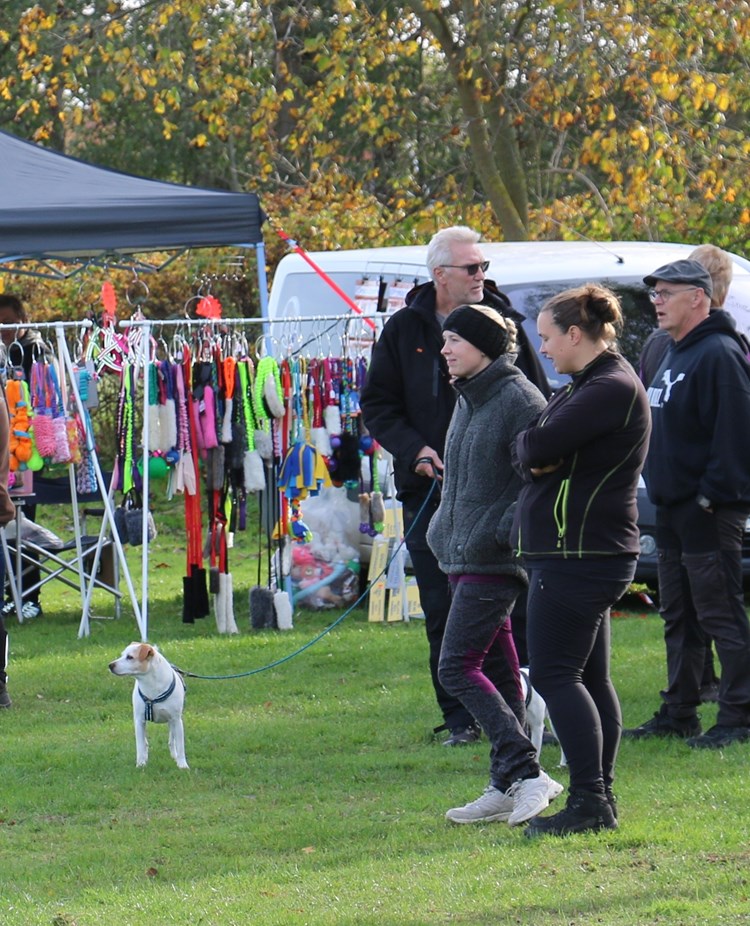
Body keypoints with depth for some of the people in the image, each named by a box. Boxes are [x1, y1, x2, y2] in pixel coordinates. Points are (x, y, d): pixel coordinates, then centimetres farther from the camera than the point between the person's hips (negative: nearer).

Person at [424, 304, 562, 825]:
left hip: (494, 558, -10)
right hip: (463, 554, 10)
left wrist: (511, 532, -24)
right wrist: (443, 529, 21)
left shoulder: (519, 400, -14)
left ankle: (527, 773, -16)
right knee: (498, 671, 10)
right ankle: (506, 787, 13)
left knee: (457, 668, -14)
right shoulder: (469, 400, 15)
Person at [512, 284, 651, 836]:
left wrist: (529, 446, -1)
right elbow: (534, 453, 14)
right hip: (584, 554, 11)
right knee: (590, 677, 11)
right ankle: (601, 800, 14)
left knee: (555, 674, -11)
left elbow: (538, 449, -23)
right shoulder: (586, 386, 18)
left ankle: (590, 801, -15)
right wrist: (536, 454, -8)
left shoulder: (613, 388, -16)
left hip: (579, 556, -11)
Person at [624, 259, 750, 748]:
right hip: (673, 507, 10)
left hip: (709, 511, -10)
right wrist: (662, 489, 17)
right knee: (679, 618, 14)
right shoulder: (674, 355, 17)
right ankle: (679, 714, 20)